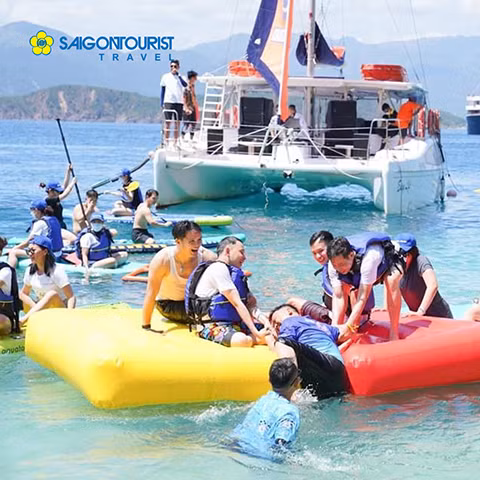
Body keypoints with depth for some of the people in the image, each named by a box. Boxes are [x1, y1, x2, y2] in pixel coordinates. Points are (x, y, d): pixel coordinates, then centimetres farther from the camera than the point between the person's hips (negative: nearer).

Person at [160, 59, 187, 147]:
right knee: (167, 122, -5)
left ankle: (175, 143, 8)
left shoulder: (181, 77, 7)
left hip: (179, 102, 1)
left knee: (177, 123, 3)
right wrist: (161, 103, 6)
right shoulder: (165, 77, 7)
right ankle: (166, 142, -3)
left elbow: (185, 85, -14)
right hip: (168, 101, -1)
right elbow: (162, 90, 11)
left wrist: (177, 74, -16)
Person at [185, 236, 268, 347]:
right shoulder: (218, 268, -12)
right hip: (214, 327, -9)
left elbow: (252, 302, 19)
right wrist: (256, 333, -21)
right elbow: (237, 303, -18)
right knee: (242, 341, -36)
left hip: (234, 324, 9)